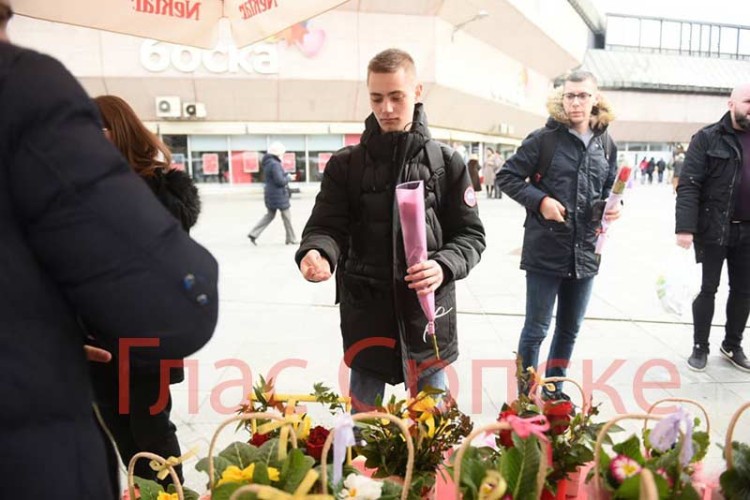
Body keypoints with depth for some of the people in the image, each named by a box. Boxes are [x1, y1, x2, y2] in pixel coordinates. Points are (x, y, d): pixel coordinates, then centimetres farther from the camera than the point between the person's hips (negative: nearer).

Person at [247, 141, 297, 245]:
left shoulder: (267, 163, 11)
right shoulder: (275, 164, -20)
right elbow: (280, 181, -24)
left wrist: (285, 177, 10)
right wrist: (288, 178, -6)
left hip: (270, 193, 9)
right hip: (278, 194, -9)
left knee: (270, 215, 18)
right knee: (286, 216, 4)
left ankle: (253, 234, 11)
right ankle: (291, 239, 13)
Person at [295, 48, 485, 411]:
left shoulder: (446, 163, 1)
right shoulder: (345, 164, 1)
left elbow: (470, 234, 2)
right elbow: (327, 226, -2)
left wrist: (444, 267, -19)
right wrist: (316, 253, -26)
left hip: (428, 314, 0)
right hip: (365, 315, 0)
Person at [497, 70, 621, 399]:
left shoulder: (606, 144, 8)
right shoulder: (544, 138, -7)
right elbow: (507, 176, -4)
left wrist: (613, 206, -2)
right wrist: (539, 200, -18)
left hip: (585, 252, 5)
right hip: (545, 251, -5)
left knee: (570, 329, 16)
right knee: (536, 329, 4)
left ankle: (554, 392, 35)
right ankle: (525, 396, 22)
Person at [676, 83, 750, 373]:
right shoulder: (707, 138, -6)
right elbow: (688, 186, -13)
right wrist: (685, 227, -21)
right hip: (714, 229, -5)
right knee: (708, 289, 5)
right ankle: (700, 347, 19)